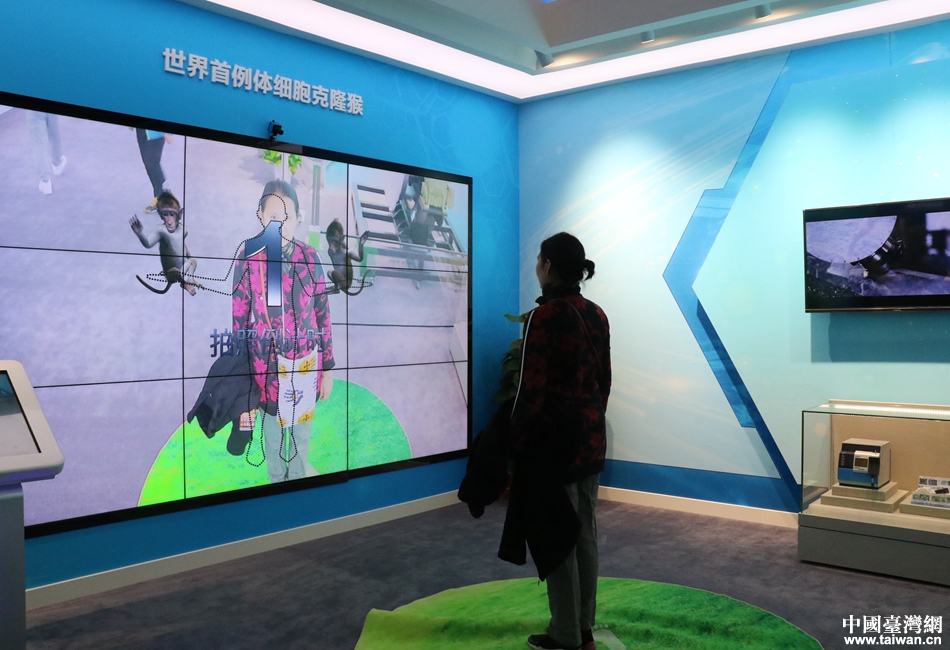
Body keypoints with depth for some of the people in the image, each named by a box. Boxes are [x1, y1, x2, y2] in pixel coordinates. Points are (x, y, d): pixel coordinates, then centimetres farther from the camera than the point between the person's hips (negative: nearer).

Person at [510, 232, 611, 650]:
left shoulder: (545, 316, -16)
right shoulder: (597, 315, 7)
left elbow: (531, 390, -17)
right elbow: (604, 381, 13)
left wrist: (516, 447, -11)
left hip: (555, 436, -8)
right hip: (592, 434, 8)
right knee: (585, 531, 14)